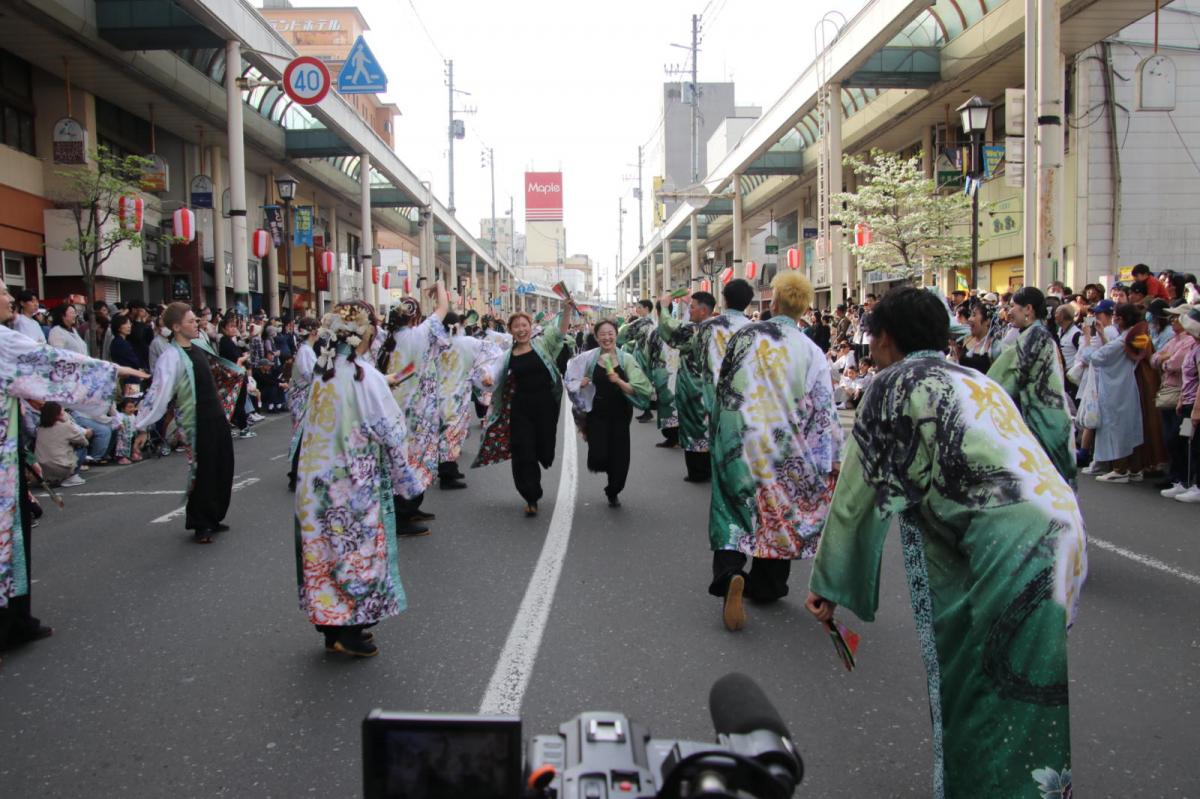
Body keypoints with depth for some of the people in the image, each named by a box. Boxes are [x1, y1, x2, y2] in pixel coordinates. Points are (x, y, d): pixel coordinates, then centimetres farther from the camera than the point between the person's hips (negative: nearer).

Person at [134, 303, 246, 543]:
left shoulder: (198, 345, 8)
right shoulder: (171, 357, -16)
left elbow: (218, 368, 28)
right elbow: (158, 391, -23)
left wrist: (239, 373, 41)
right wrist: (141, 425, -27)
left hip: (216, 416, 8)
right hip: (197, 422, -7)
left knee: (222, 468, 13)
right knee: (202, 472, 1)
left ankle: (213, 518, 28)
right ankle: (200, 525, 16)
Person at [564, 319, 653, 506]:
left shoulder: (626, 359, -4)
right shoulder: (588, 359, -3)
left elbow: (636, 391, -9)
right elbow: (571, 382, 9)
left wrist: (619, 381, -25)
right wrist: (581, 384, -12)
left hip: (620, 415, 1)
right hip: (596, 414, -1)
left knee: (619, 457, 6)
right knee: (599, 458, -13)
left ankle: (613, 492, 35)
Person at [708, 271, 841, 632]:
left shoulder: (744, 336, -4)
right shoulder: (811, 352, -7)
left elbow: (722, 386, 6)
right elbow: (824, 409, -8)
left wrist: (720, 426, 23)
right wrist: (833, 459, 0)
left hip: (738, 442, 0)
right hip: (784, 448, 0)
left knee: (735, 508, 6)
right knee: (778, 510, 16)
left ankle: (729, 572, -19)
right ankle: (765, 585, 28)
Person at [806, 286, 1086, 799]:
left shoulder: (895, 382, 2)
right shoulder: (977, 381, 23)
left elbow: (859, 490, 2)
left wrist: (828, 584, 10)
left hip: (1011, 546, -8)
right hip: (1063, 530, 8)